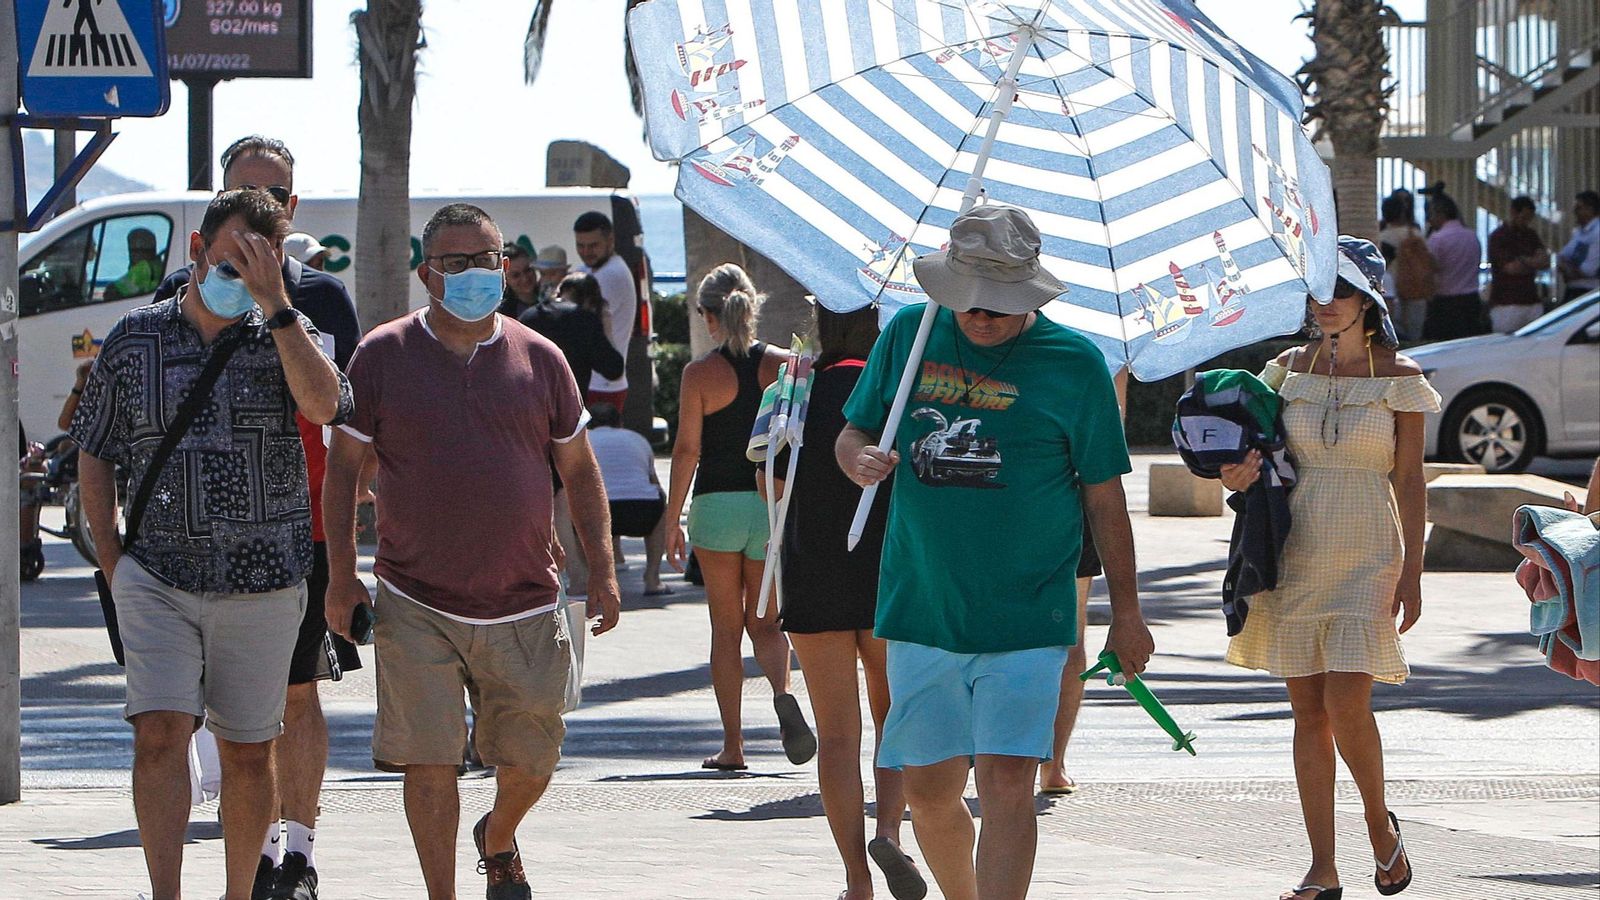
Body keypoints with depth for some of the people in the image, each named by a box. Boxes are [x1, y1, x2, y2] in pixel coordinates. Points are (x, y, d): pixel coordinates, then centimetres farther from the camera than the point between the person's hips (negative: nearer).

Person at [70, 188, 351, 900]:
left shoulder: (288, 335, 3)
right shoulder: (134, 340, 5)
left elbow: (322, 404, -19)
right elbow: (93, 458, 13)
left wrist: (272, 301, -20)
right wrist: (111, 562, 6)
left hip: (263, 581, 0)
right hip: (158, 579, 0)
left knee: (249, 754, 6)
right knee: (160, 735, -14)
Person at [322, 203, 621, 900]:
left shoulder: (539, 359, 7)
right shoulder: (383, 356, 1)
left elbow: (580, 471, 14)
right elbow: (343, 470, 4)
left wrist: (602, 571, 6)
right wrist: (341, 578, -2)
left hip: (524, 606, 2)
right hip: (416, 606, -2)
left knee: (530, 761, 8)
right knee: (429, 762, -7)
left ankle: (498, 842, 40)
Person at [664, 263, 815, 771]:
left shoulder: (700, 374, -6)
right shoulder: (784, 366, 0)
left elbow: (687, 450, -7)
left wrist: (672, 520, -1)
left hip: (717, 505, -2)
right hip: (772, 507, 2)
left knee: (725, 628, 8)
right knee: (764, 622, 14)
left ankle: (732, 745, 6)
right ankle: (782, 692, -17)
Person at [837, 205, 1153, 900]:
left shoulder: (1074, 361, -2)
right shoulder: (909, 334, 6)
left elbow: (1104, 498, 3)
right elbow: (852, 432, 16)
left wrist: (1126, 614, 6)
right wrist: (858, 457, -9)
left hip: (1025, 617, -3)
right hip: (921, 610, 3)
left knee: (1007, 784, -12)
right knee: (929, 791, 8)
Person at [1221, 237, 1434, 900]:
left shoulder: (1398, 377, 0)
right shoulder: (1288, 368, 8)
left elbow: (1410, 481, 1)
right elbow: (1258, 455, 16)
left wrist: (1411, 572, -4)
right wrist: (1236, 476, -8)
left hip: (1366, 556, -3)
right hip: (1297, 555, 3)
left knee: (1346, 702, -15)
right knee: (1308, 710, 2)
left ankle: (1380, 822, 12)